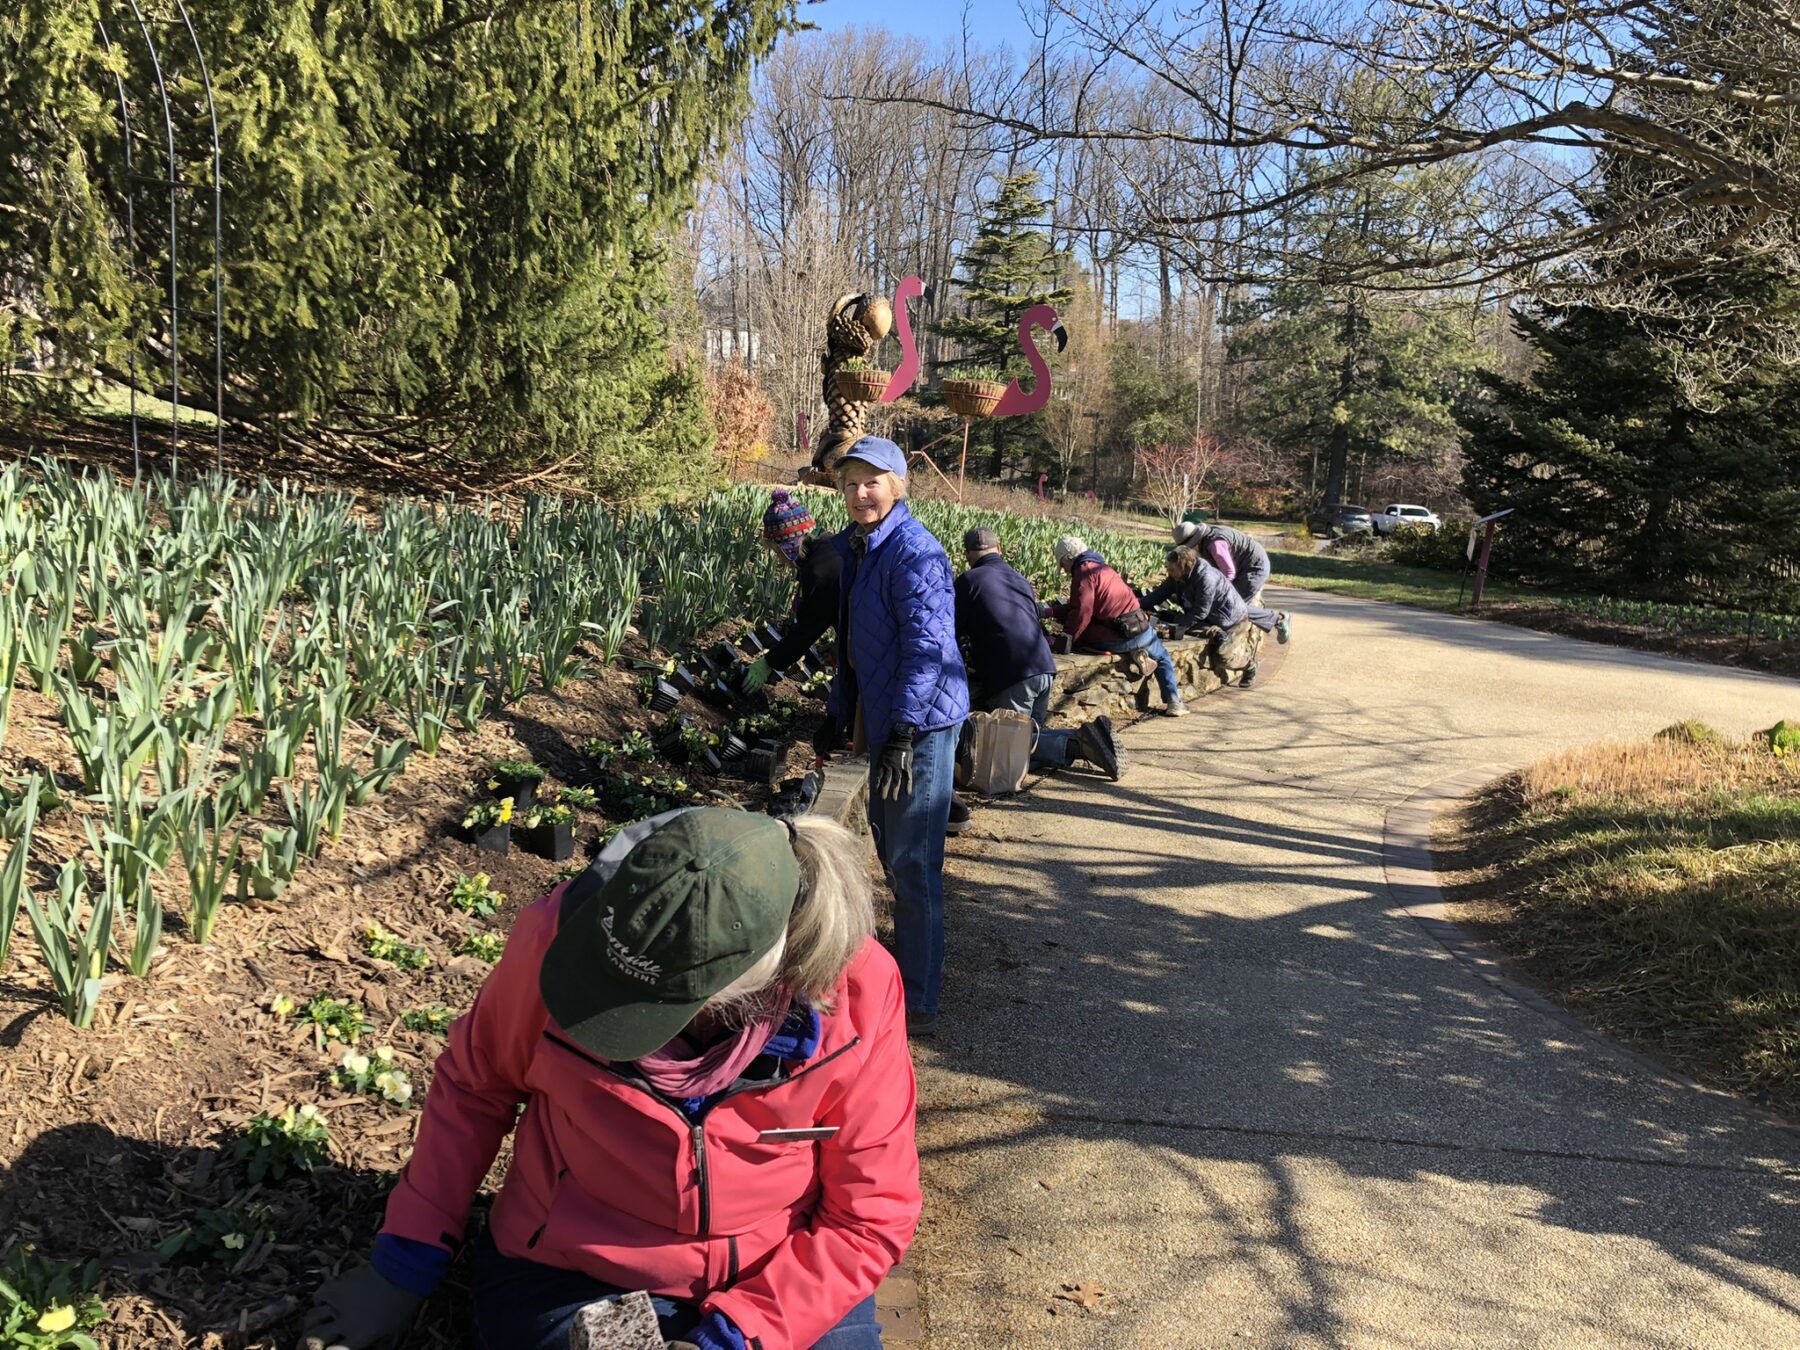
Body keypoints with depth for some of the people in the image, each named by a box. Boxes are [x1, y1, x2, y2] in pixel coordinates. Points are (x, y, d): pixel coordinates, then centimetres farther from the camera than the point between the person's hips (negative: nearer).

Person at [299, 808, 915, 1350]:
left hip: (777, 1282, 1)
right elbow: (476, 1083, -2)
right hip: (566, 1274, 0)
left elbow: (871, 1216, -12)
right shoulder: (561, 934, -22)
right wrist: (405, 1262, -1)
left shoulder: (857, 996, -23)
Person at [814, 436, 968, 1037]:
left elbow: (926, 645, -23)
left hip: (921, 724, -10)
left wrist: (903, 734, -27)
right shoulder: (860, 548, 12)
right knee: (891, 846, 19)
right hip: (886, 720, 10)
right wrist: (838, 712, 21)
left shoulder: (914, 552, -17)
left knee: (912, 862, -4)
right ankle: (911, 962, 37)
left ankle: (918, 1004, 6)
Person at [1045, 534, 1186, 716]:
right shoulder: (1100, 567, 18)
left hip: (1115, 639, -8)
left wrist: (1066, 639, -16)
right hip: (1142, 632, 8)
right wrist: (1052, 610, 19)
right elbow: (1083, 604, 20)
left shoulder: (1083, 573, -10)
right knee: (1163, 657, 32)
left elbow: (1081, 612, -21)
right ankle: (1173, 702, 21)